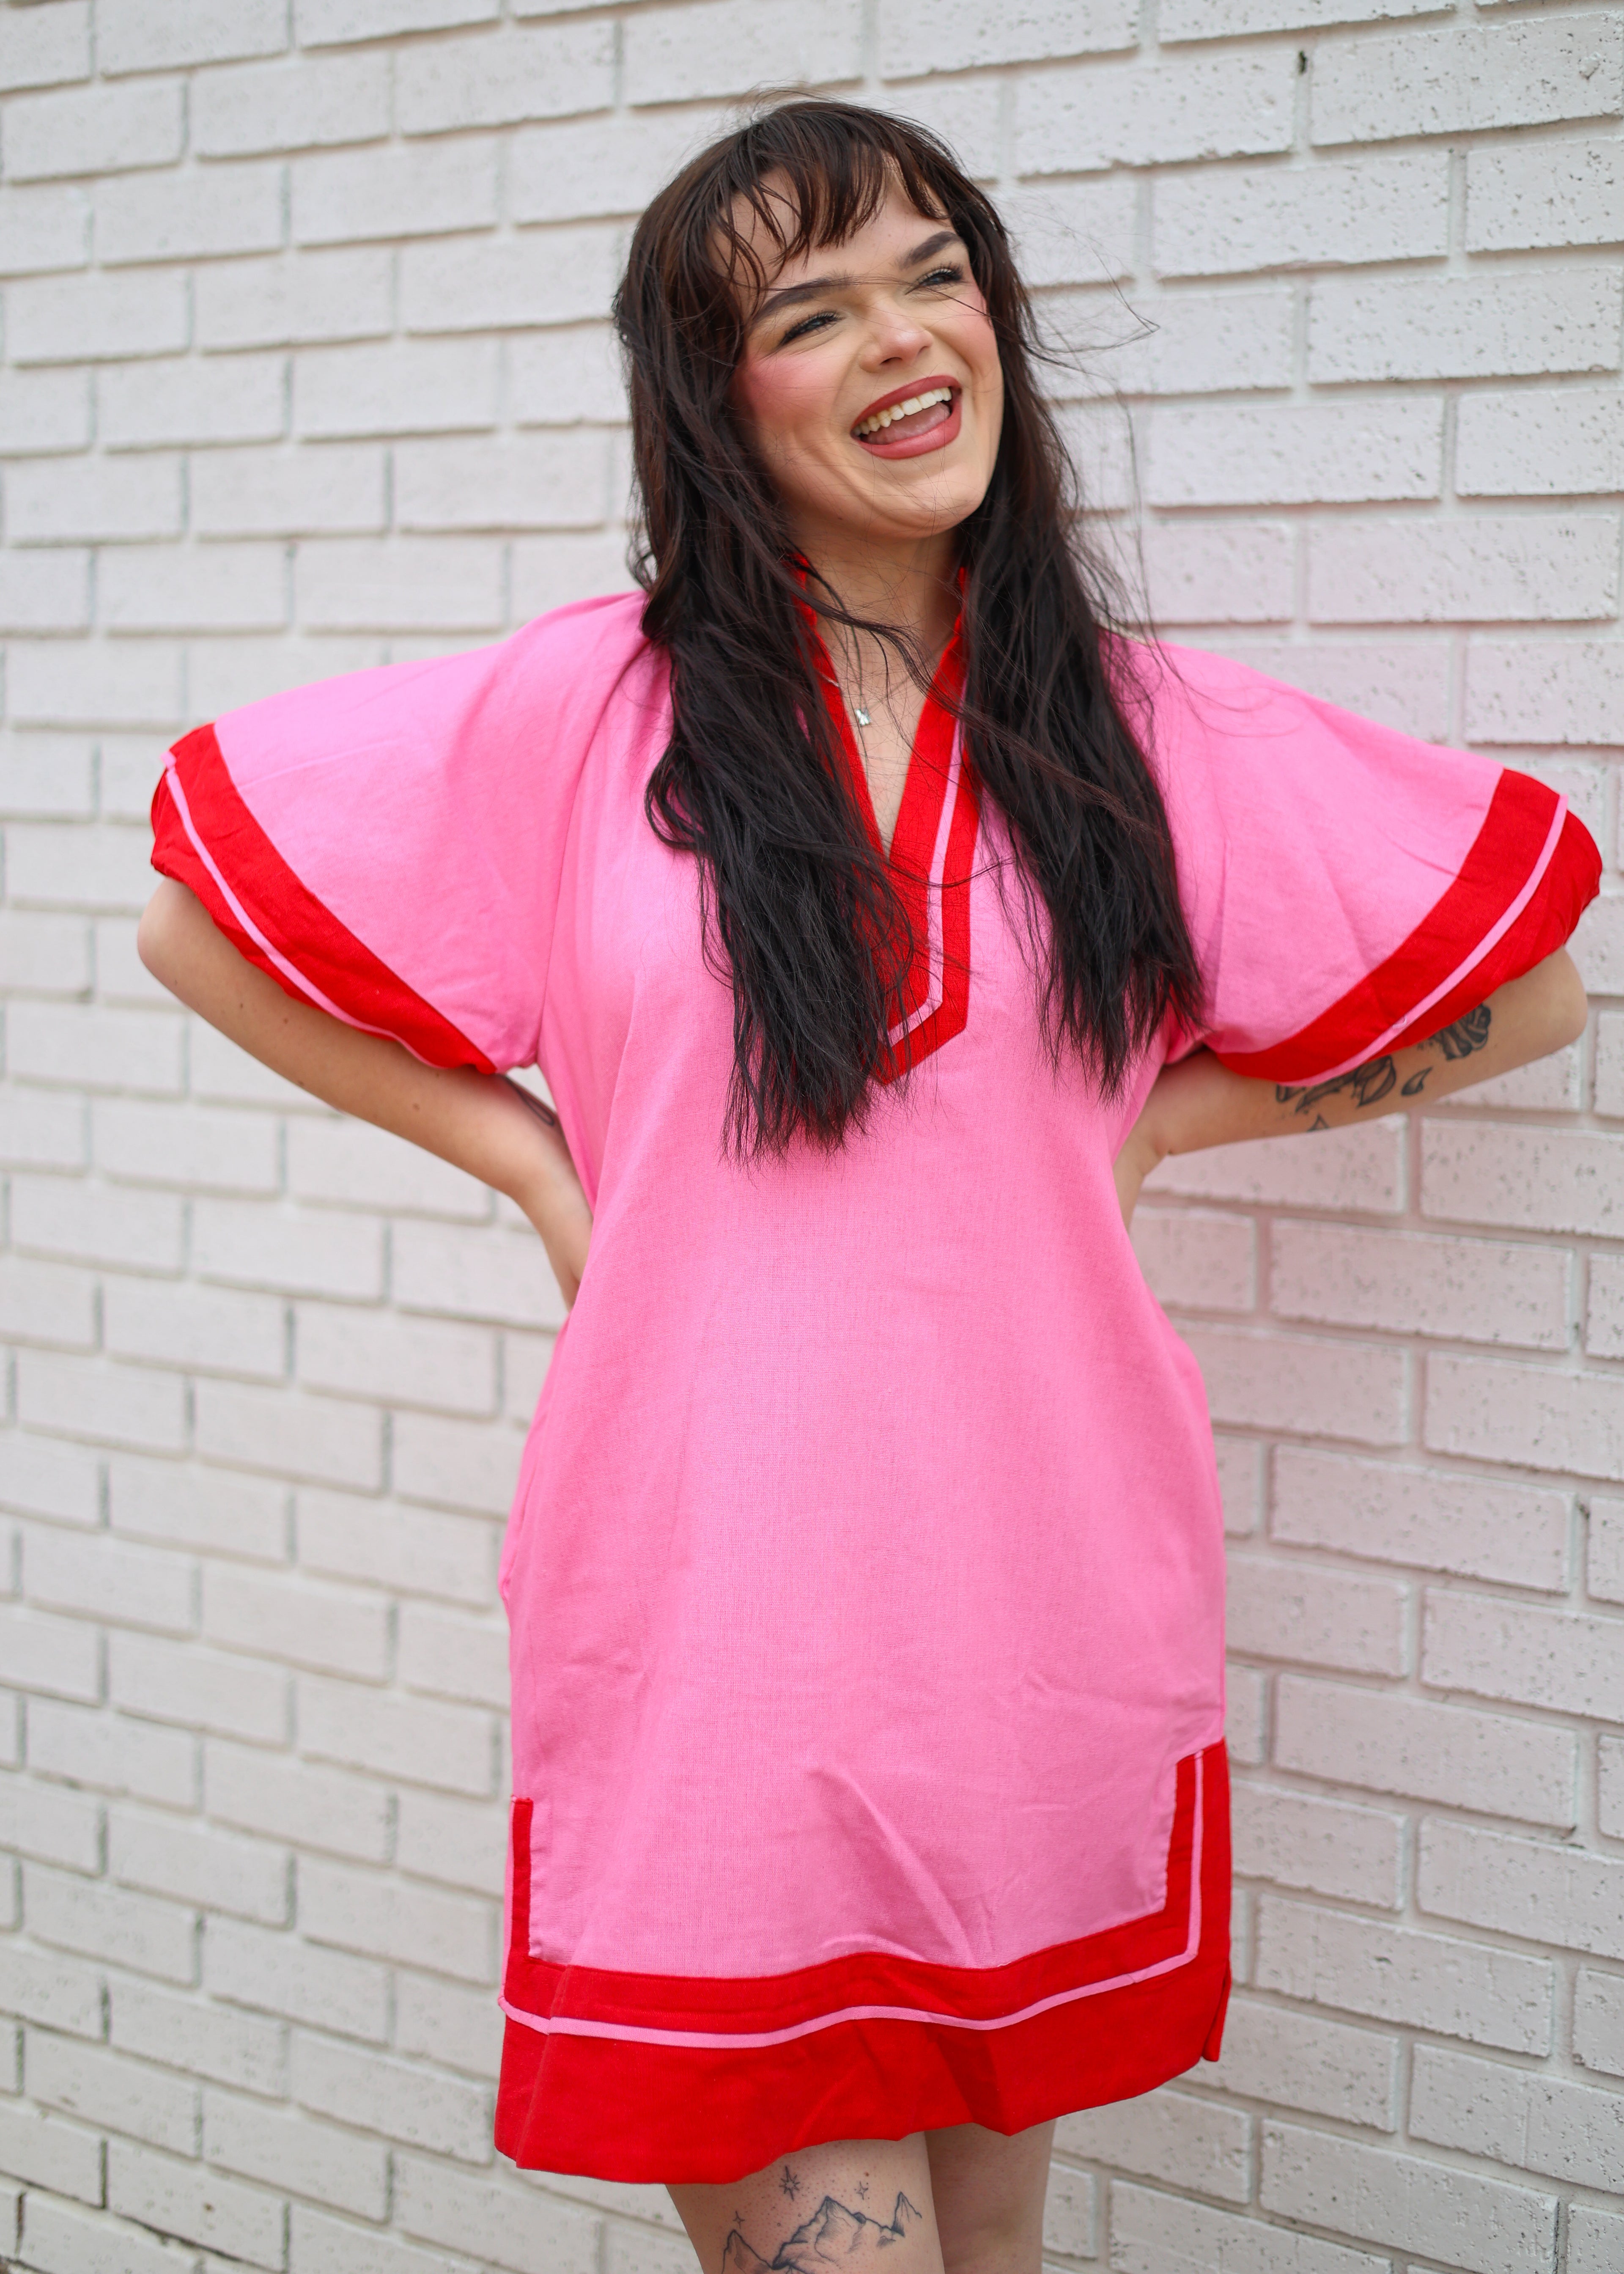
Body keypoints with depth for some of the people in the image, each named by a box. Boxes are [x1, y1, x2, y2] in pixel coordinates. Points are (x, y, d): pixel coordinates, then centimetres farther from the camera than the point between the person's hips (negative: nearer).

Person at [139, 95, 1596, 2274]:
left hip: (1050, 1606, 2)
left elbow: (1527, 989, 11)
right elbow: (204, 922, 6)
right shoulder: (580, 710, -2)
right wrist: (532, 1156, 1)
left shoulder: (1161, 737, 3)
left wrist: (1149, 1117, 4)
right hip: (710, 1622, -2)